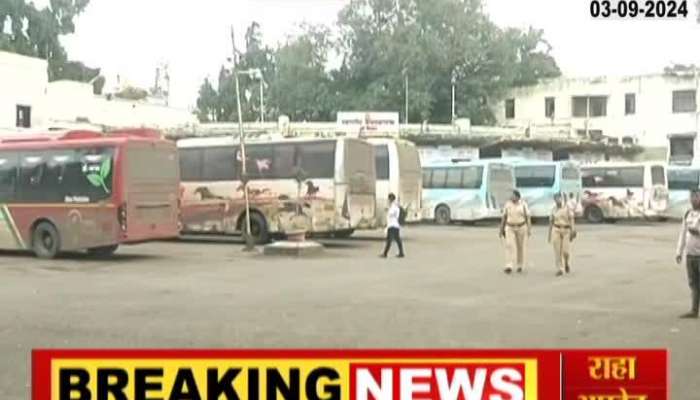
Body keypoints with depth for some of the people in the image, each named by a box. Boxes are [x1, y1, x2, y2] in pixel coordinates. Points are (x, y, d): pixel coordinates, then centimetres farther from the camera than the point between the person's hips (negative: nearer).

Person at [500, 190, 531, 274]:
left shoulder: (523, 204, -7)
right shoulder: (507, 204, -2)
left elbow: (527, 217, -5)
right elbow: (504, 217, 2)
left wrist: (529, 229, -11)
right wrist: (501, 229, 1)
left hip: (521, 227, -1)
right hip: (510, 228, 1)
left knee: (520, 246, 9)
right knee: (510, 246, -12)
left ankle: (520, 265, 28)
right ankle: (509, 267, -17)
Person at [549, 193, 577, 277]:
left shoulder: (567, 207, -2)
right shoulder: (554, 209, 7)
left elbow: (571, 220, -7)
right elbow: (551, 222, 10)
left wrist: (572, 231, -16)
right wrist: (549, 234, 9)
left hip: (566, 230, -2)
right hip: (556, 230, 2)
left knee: (566, 250, -4)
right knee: (557, 251, -5)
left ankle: (567, 264, 27)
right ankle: (560, 269, 1)